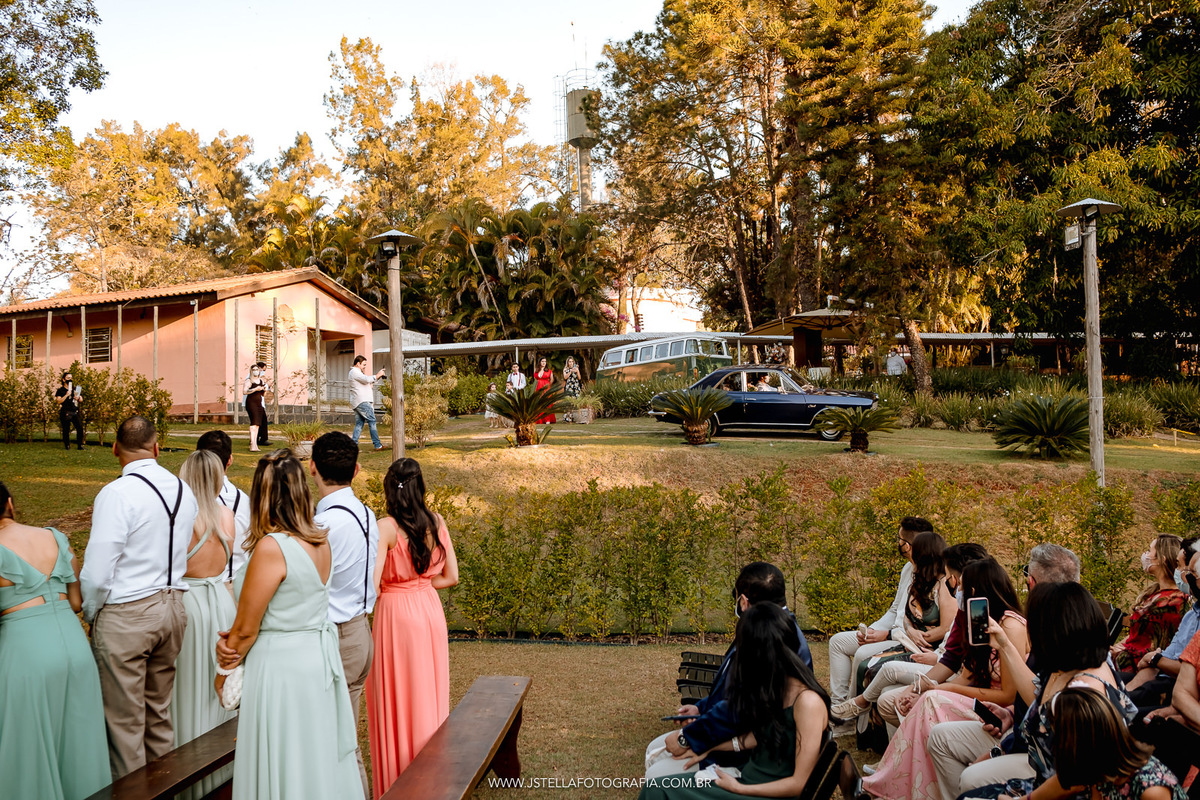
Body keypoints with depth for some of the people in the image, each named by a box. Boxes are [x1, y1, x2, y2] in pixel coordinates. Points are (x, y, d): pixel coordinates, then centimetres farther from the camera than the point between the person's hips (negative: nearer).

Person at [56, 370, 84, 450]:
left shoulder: (75, 389, 16)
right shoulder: (61, 390, 2)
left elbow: (81, 400, 19)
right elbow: (58, 401, -9)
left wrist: (78, 398, -4)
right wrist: (66, 395, -17)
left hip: (75, 412, 4)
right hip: (65, 413, -3)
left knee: (80, 428, -6)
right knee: (66, 430, 1)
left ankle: (80, 445, 1)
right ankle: (67, 445, 11)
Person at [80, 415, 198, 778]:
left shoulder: (117, 494, -17)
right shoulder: (184, 490, 3)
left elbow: (97, 573, -17)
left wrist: (90, 614, -1)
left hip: (125, 614, -6)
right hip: (173, 606, 7)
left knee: (124, 721, 7)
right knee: (159, 711, 19)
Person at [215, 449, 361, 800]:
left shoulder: (271, 548, -20)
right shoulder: (320, 543, 2)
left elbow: (246, 629, -13)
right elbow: (287, 608, 7)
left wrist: (224, 671, 3)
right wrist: (233, 643, -1)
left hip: (282, 665, -7)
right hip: (321, 659, 8)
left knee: (284, 771, 5)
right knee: (320, 760, 18)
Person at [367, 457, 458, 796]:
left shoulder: (386, 527, -16)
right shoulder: (436, 522, -1)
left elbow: (370, 584, -20)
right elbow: (451, 576, 3)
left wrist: (389, 592, 1)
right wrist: (419, 586, 7)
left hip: (395, 613, -5)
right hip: (430, 609, 5)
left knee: (397, 700, 8)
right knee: (428, 693, 17)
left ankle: (398, 786, 18)